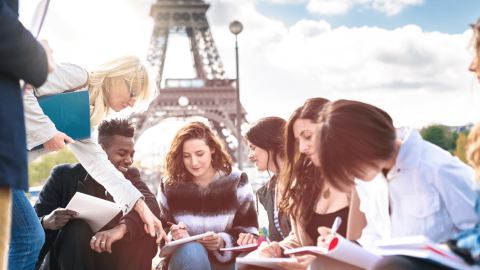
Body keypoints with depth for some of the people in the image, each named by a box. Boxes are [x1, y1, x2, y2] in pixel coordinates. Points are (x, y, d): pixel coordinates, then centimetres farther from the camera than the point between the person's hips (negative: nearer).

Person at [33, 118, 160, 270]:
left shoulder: (130, 175, 0)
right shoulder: (64, 175, -7)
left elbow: (152, 206, -20)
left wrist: (121, 227, -41)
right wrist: (48, 222, -35)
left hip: (111, 258, 2)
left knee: (145, 234, -23)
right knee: (76, 229, -31)